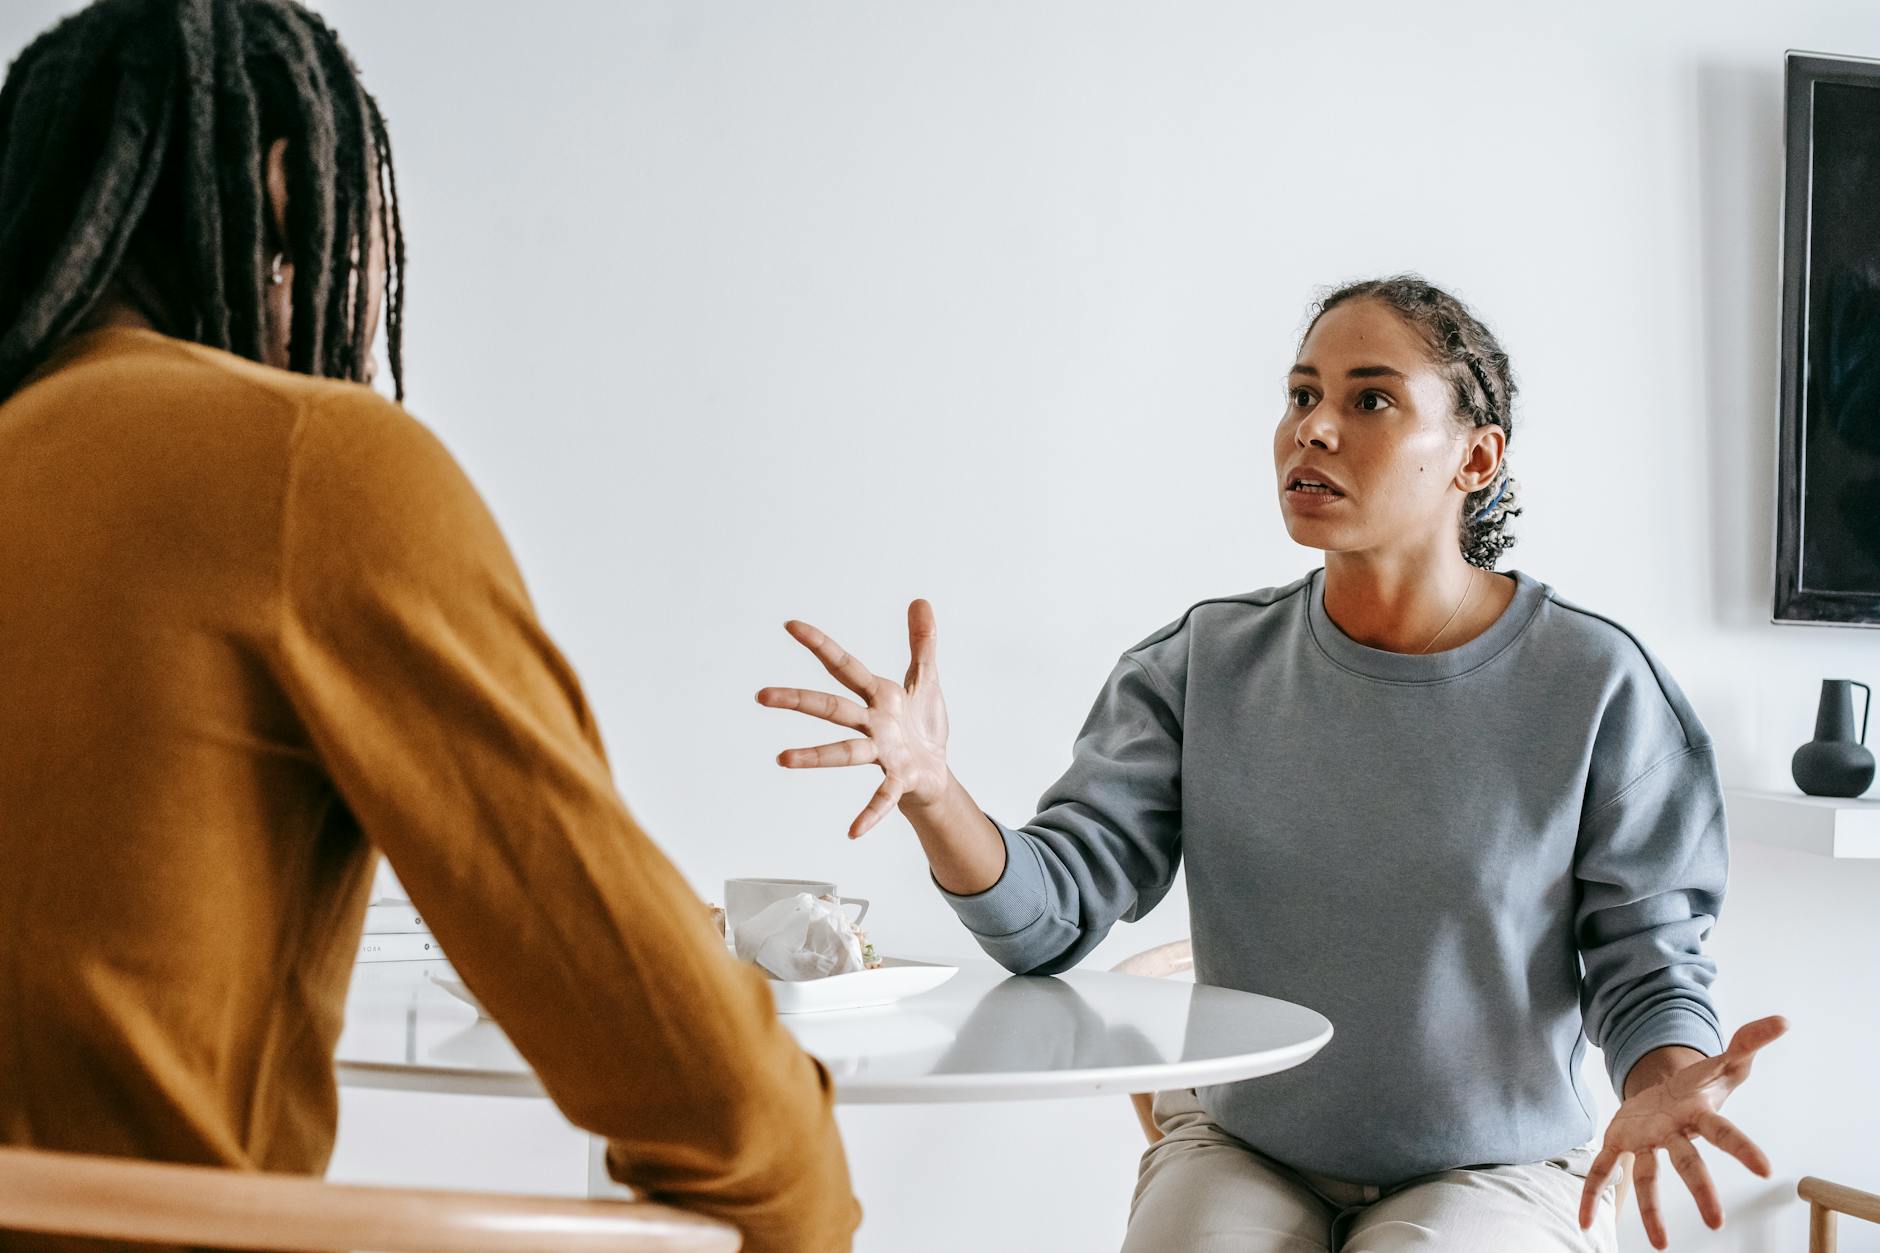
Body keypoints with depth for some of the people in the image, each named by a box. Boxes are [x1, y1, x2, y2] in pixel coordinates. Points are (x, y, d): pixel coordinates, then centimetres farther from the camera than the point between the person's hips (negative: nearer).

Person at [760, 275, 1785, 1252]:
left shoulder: (1592, 686, -11)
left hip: (1492, 1168, -1)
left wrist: (1662, 1087, -26)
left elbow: (1646, 956, -4)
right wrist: (932, 793, -29)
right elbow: (1049, 917, -9)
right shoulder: (1207, 666, -3)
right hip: (1239, 1148, 1)